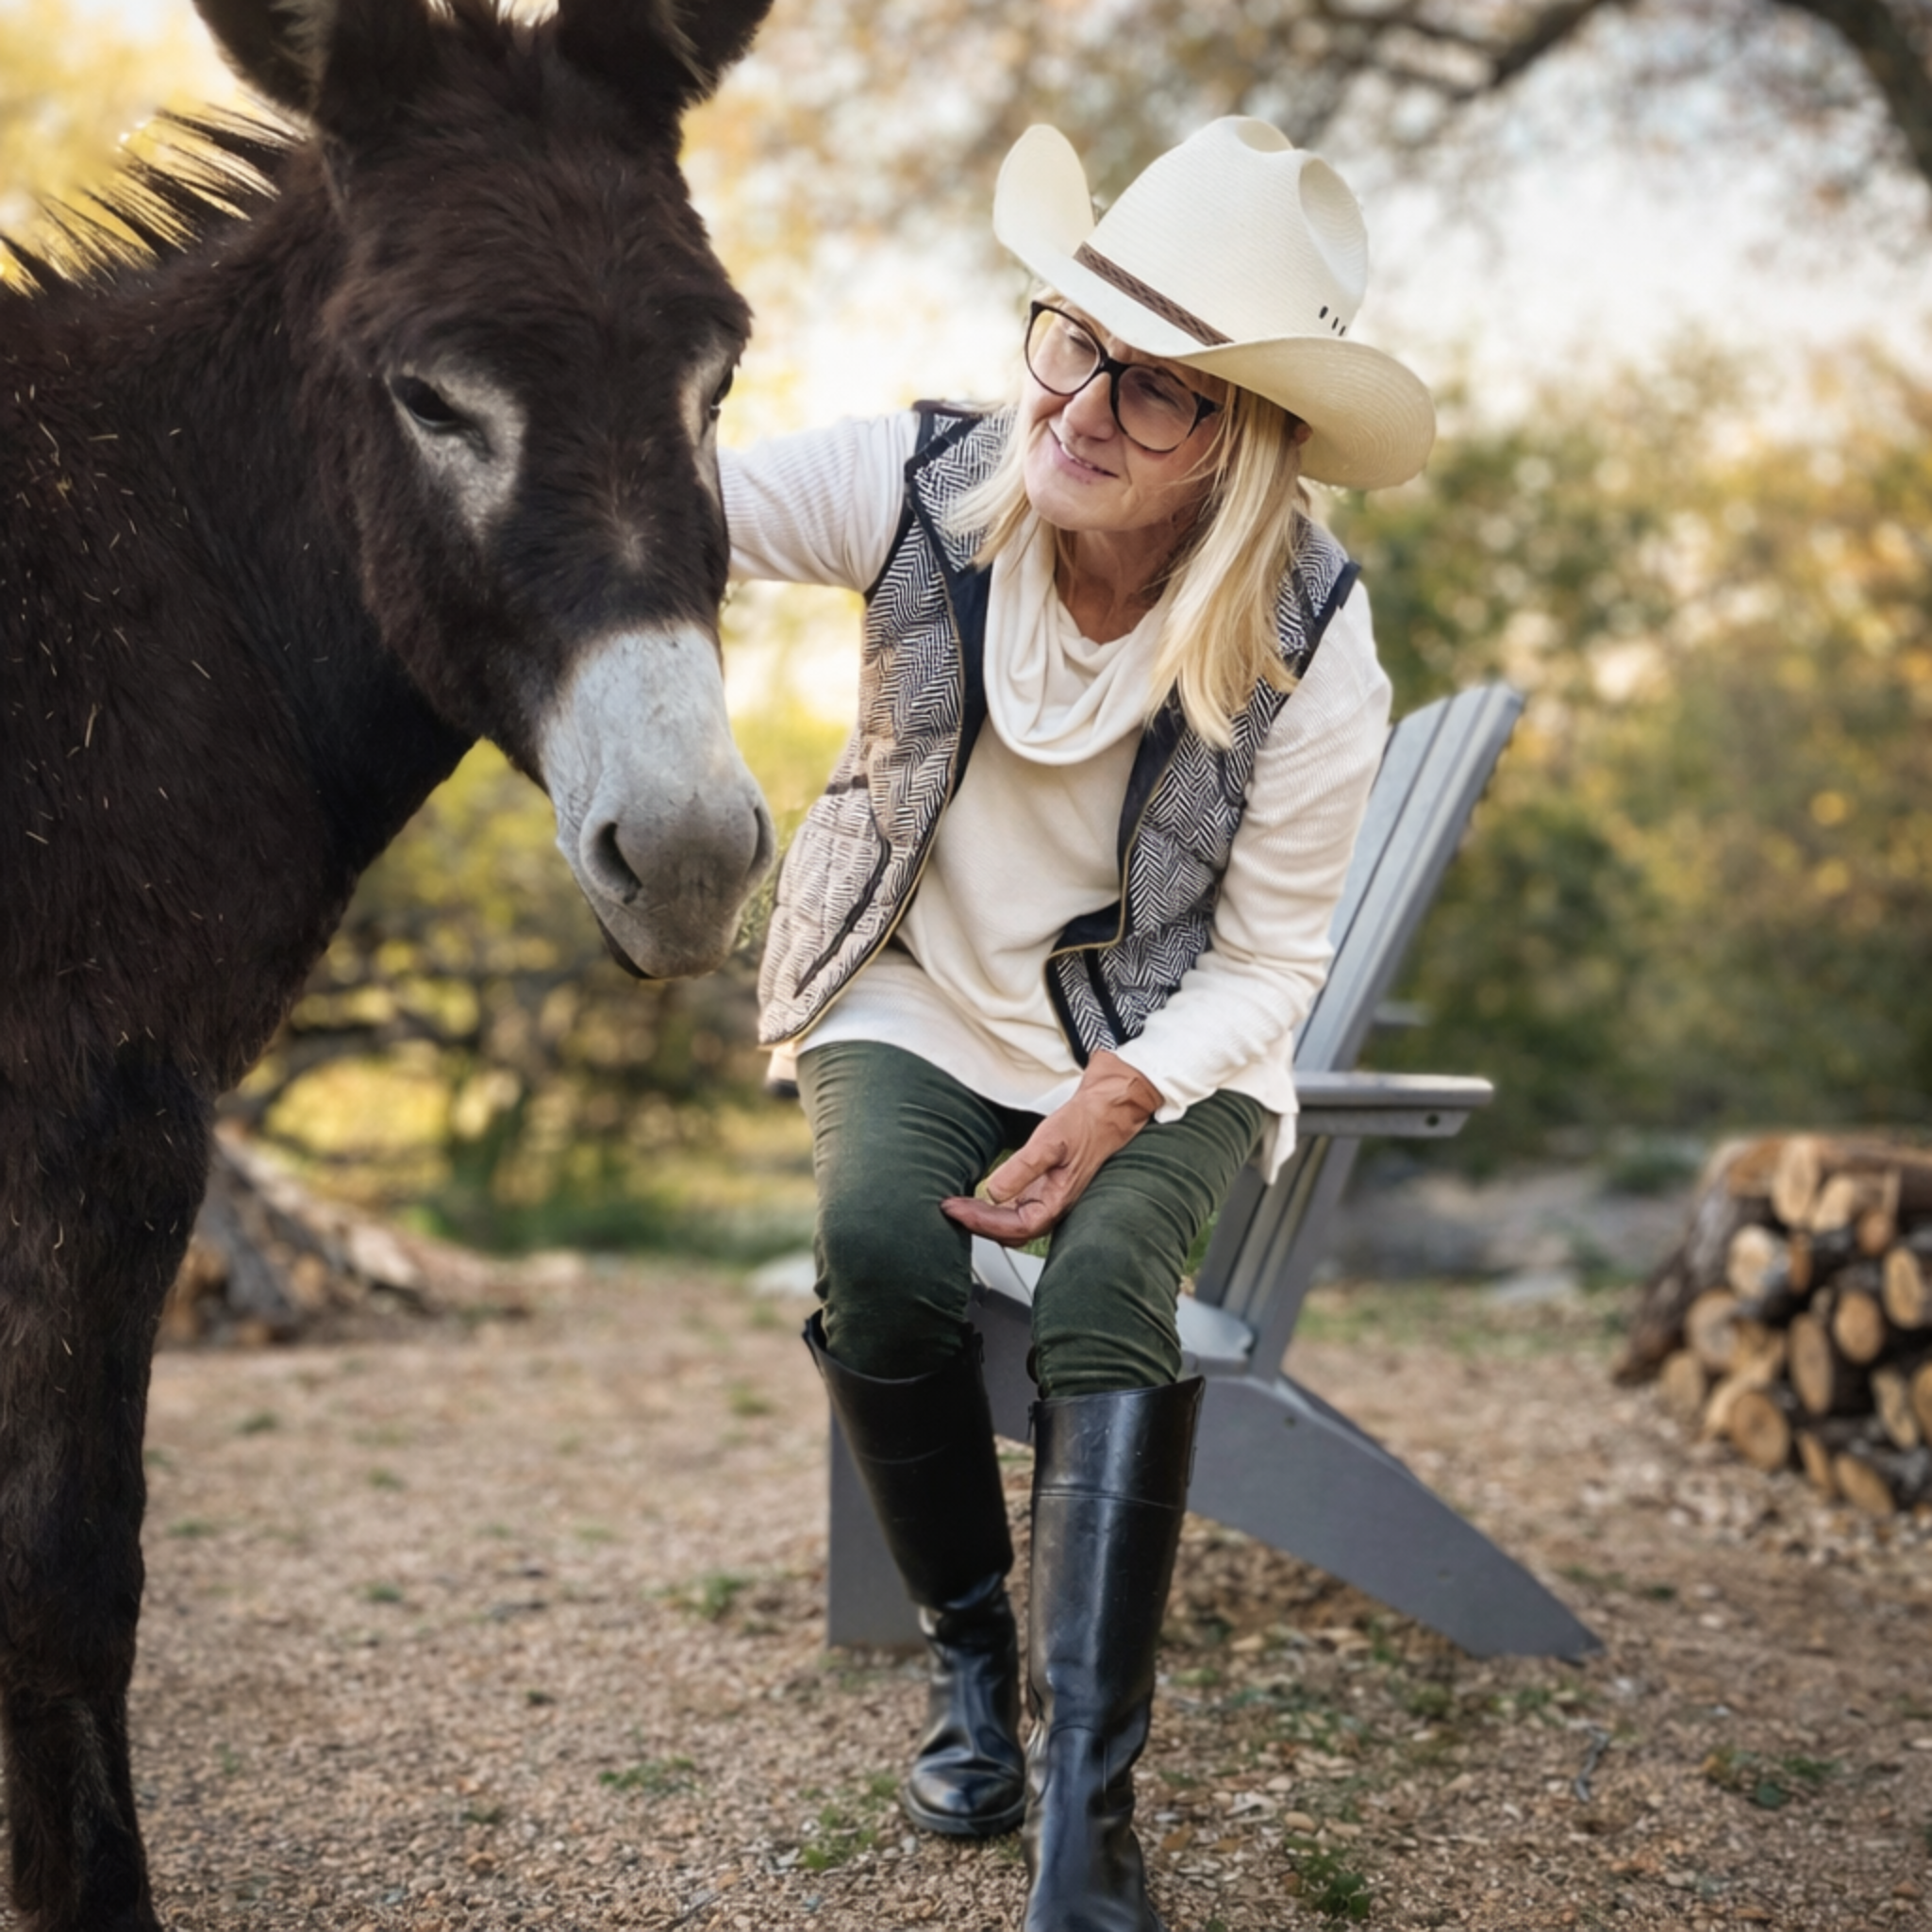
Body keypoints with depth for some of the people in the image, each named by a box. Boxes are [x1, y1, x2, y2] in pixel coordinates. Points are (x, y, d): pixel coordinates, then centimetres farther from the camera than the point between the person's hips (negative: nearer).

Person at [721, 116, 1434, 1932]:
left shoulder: (1312, 649, -18)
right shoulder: (926, 484, -14)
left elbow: (1265, 967, -10)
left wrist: (1119, 1098, -27)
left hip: (1162, 1046, -1)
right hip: (913, 1001, 2)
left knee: (1106, 1283, -30)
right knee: (878, 1251, -27)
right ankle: (973, 1652, -1)